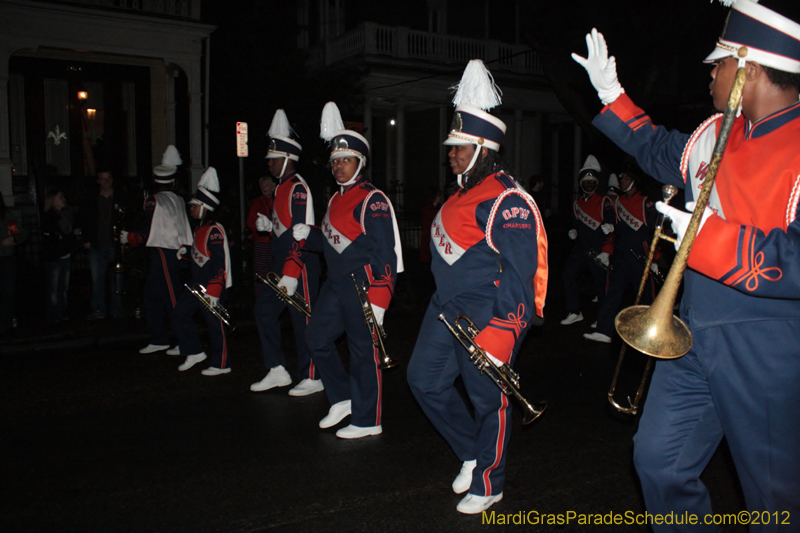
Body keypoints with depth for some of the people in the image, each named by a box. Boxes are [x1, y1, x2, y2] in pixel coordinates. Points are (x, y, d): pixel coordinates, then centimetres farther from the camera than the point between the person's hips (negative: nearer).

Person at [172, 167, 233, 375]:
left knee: (215, 324, -1)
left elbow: (219, 264, -22)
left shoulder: (214, 230, -17)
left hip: (214, 286, -10)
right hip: (198, 285, 10)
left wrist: (213, 291, -24)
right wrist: (185, 253, 8)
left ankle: (221, 364, 13)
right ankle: (195, 352, 25)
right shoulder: (200, 229, 14)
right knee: (180, 314, 12)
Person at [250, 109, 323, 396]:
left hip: (301, 264, -10)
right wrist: (268, 226, 5)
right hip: (281, 262, 10)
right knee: (264, 310, 9)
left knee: (303, 320, -2)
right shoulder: (282, 187, 16)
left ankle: (311, 378, 10)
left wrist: (290, 275, -24)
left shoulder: (298, 188, -14)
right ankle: (277, 371, 17)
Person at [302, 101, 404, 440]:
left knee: (364, 352, 1)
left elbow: (386, 253, -18)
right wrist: (308, 235, 3)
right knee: (317, 340, 14)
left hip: (363, 285, -9)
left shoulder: (373, 201, -13)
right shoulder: (337, 199, 15)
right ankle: (343, 400, 31)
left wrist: (378, 300, -21)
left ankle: (367, 421, 16)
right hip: (336, 285, 9)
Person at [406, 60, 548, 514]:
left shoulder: (507, 201, -17)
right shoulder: (463, 193, 14)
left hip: (488, 317, -10)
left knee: (488, 399, 4)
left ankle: (487, 484, 24)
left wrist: (497, 325, -22)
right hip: (448, 307, 10)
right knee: (425, 379, 13)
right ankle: (471, 452, 32)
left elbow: (520, 269, -20)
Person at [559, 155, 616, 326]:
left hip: (598, 251, -5)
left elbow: (611, 225, -9)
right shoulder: (577, 204, 18)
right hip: (581, 248, 5)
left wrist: (606, 252, -19)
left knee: (601, 283, -1)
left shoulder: (604, 202, -2)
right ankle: (574, 312, 1)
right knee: (567, 273, -8)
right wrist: (573, 232, 3)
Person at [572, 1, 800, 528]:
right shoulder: (716, 134, 7)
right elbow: (658, 150, 28)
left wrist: (710, 239, -23)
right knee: (659, 460, 14)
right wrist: (610, 93, 27)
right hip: (695, 339, 7)